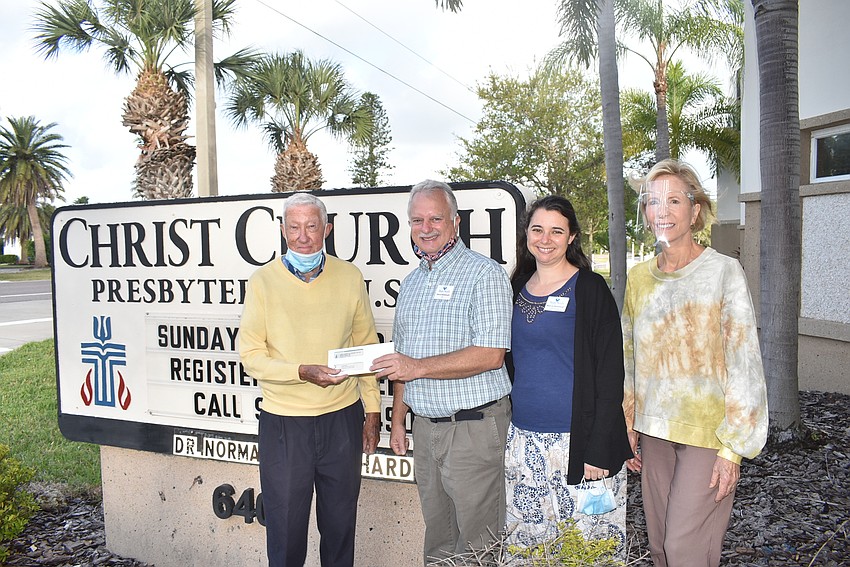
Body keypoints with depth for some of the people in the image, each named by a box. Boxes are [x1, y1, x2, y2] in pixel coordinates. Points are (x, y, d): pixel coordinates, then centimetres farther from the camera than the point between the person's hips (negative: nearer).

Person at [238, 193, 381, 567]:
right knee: (286, 525, 12)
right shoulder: (262, 281, -5)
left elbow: (366, 347, 7)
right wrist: (303, 372, -22)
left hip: (343, 418, 2)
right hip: (284, 423, -1)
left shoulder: (350, 278, 1)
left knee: (340, 522, 17)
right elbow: (251, 356, -7)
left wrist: (372, 410, 6)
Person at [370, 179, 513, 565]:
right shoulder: (411, 282, 13)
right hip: (424, 427, 7)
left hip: (472, 426, -7)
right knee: (437, 536, 18)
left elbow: (491, 355, -20)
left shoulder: (484, 273, -10)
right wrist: (398, 420, 15)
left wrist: (419, 367, -21)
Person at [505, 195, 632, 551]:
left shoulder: (590, 289, -7)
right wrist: (508, 430, 12)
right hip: (523, 439, 5)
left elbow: (610, 375, -9)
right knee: (524, 541, 13)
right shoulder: (518, 287, 9)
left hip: (577, 441, -5)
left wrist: (598, 451, -15)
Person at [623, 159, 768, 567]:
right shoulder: (639, 277, 6)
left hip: (707, 431, -5)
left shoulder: (723, 272, -9)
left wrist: (733, 446, -12)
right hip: (655, 430, 5)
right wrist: (628, 427, 12)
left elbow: (744, 364, -10)